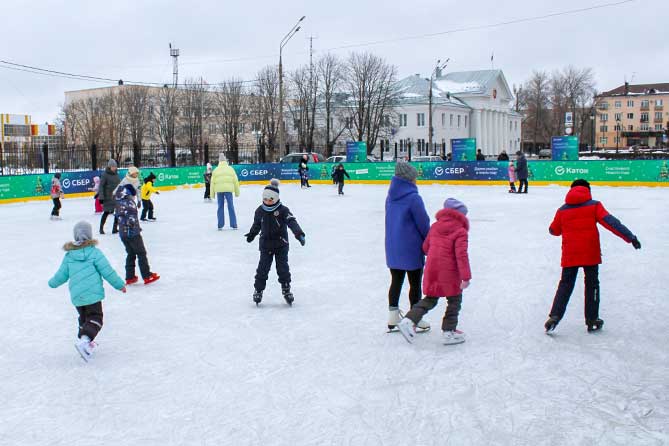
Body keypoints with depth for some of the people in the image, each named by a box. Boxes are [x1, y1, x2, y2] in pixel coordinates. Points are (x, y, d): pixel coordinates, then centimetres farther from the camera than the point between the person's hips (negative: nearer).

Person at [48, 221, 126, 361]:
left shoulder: (69, 255, 6)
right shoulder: (94, 252, -7)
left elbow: (62, 274, 14)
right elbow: (107, 271, -7)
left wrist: (52, 283, 35)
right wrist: (120, 284, 3)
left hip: (76, 296, 5)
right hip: (92, 293, -5)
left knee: (84, 318, 23)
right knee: (95, 319, -4)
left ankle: (84, 340, 26)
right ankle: (84, 340, -25)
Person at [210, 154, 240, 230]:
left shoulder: (216, 170, 9)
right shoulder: (230, 169, 8)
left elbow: (212, 182, 5)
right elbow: (236, 181, 7)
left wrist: (212, 193, 10)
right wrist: (237, 192, 13)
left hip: (219, 190, 1)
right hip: (228, 189, -1)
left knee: (220, 207, 10)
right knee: (231, 206, 5)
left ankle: (220, 225, 11)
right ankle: (233, 225, 6)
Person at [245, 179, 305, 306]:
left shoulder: (282, 210, -12)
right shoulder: (260, 210, -1)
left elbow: (292, 222, -23)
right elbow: (257, 224, 16)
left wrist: (299, 233, -36)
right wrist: (251, 234, 25)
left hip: (281, 244, -2)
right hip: (265, 245, 2)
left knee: (283, 268, 2)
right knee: (262, 268, 1)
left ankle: (286, 290, 16)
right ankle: (258, 289, 13)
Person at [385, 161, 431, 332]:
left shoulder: (390, 196, 5)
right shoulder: (413, 198, -18)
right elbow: (423, 223, -14)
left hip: (392, 248, 7)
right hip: (411, 248, -7)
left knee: (396, 281, 15)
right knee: (415, 284, 7)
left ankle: (393, 318, 19)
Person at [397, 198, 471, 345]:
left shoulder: (435, 226, 8)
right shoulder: (460, 231, -11)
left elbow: (425, 247, 13)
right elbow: (461, 254, -19)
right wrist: (466, 276, -20)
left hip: (432, 270, 6)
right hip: (449, 272, -6)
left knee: (430, 299, 18)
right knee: (455, 300, 12)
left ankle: (409, 320, 5)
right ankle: (449, 332, 15)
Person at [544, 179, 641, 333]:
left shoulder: (562, 210, 7)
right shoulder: (594, 205, -1)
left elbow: (554, 230, 15)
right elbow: (610, 222, -11)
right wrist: (630, 237, -13)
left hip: (569, 254, 2)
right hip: (590, 253, -2)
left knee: (566, 284, 9)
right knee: (592, 284, 11)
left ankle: (555, 316, -5)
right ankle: (592, 320, 14)